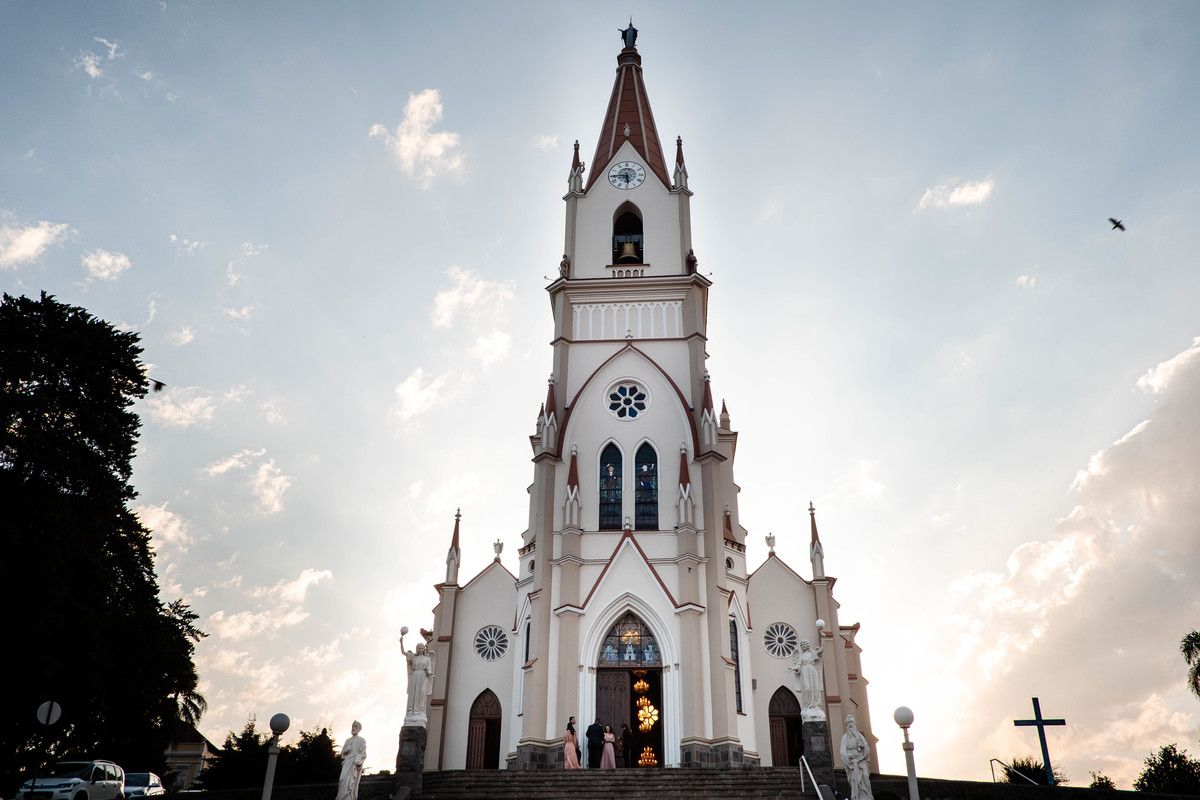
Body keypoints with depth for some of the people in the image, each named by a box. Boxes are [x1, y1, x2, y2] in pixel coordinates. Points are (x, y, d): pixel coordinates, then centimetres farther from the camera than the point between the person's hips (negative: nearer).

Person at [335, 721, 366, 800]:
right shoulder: (348, 740, 21)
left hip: (355, 763, -5)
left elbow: (363, 753, -2)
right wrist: (347, 750, -3)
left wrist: (358, 762, -17)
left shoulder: (361, 740, 5)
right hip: (347, 763, 5)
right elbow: (343, 751, 20)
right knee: (343, 780, -10)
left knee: (351, 783, -13)